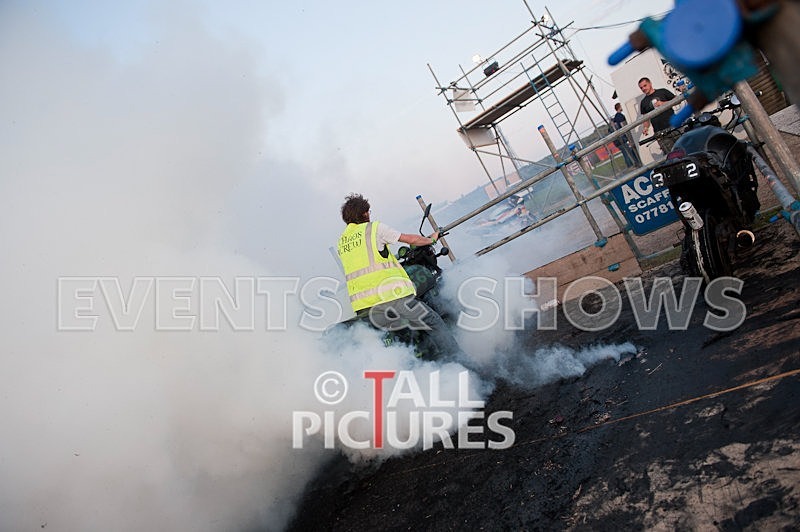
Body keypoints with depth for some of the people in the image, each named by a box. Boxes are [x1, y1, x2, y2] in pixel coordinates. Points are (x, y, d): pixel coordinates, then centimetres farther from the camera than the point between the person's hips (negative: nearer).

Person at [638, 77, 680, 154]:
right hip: (660, 133, 1)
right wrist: (645, 127, -3)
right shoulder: (643, 102, 18)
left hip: (673, 126, -1)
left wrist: (663, 103, -7)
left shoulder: (662, 92, 11)